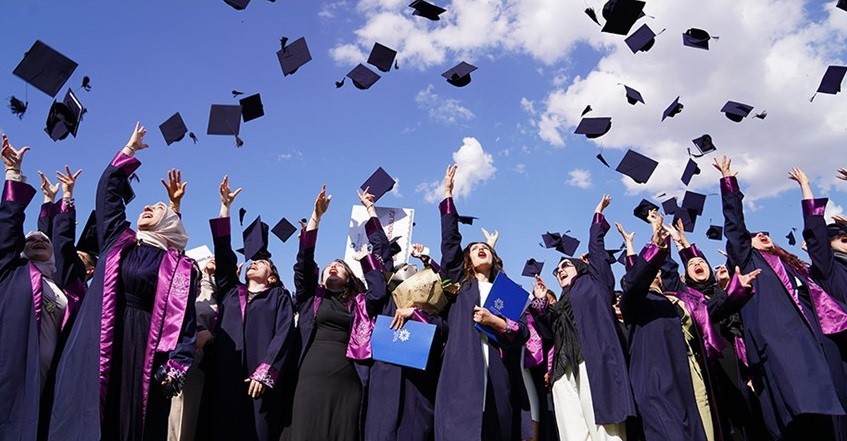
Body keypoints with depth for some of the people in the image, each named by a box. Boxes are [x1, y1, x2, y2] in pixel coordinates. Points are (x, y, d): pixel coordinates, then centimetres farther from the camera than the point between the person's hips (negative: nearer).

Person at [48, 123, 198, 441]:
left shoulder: (179, 267, 5)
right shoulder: (119, 242, 16)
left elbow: (183, 320, -3)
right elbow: (108, 189, 17)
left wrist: (176, 365, -12)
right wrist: (131, 149, 22)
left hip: (146, 348, -2)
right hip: (101, 345, 3)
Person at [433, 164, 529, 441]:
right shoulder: (459, 283, 18)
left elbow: (523, 333, 9)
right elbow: (449, 242, 7)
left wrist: (495, 321, -8)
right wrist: (447, 193, 5)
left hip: (497, 374, 2)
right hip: (461, 371, -2)